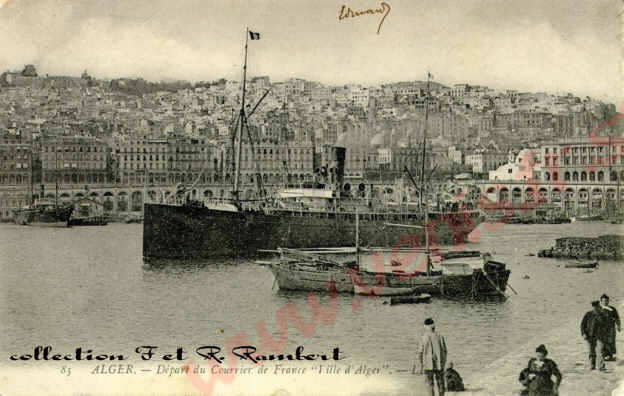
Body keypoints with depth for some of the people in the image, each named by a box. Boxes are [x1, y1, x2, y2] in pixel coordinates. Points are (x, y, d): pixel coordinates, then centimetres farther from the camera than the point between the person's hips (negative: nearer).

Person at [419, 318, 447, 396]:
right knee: (440, 384, 11)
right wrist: (444, 364, 13)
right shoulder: (440, 337, -2)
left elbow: (421, 353, -6)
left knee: (430, 384, 5)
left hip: (428, 365, -1)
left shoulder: (423, 338, -8)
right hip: (439, 365, 2)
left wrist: (421, 366, 4)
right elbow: (444, 351, 2)